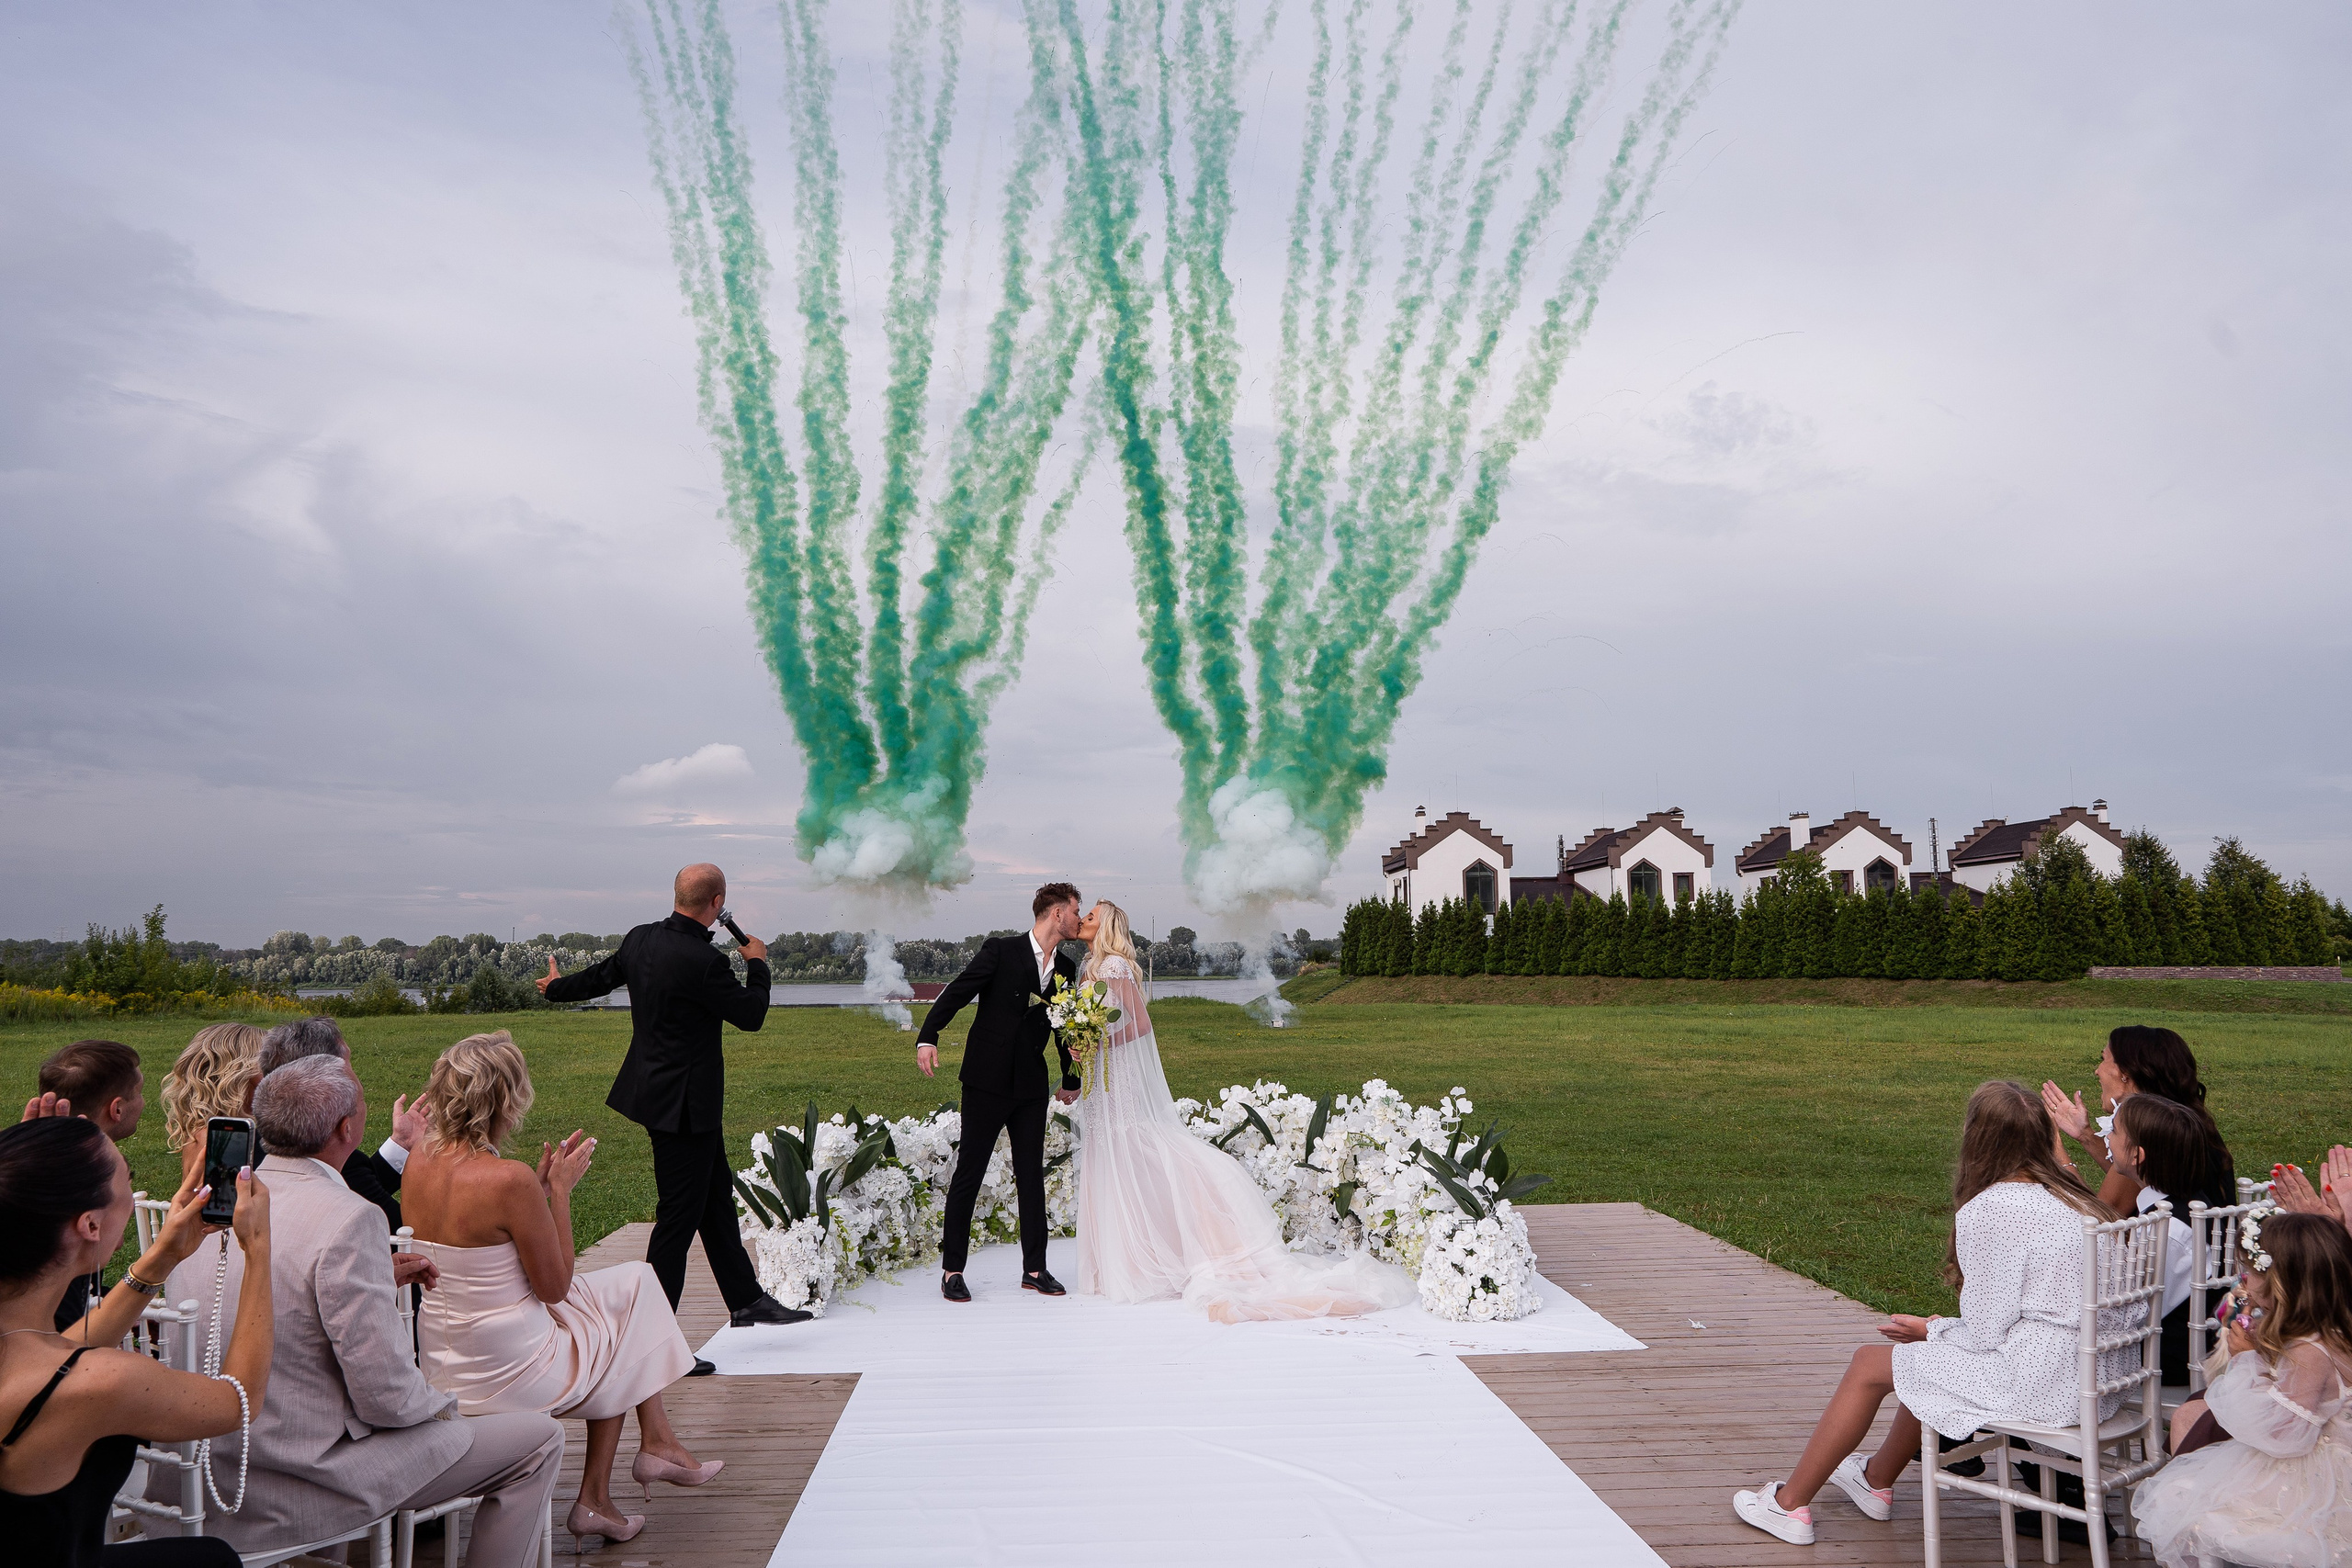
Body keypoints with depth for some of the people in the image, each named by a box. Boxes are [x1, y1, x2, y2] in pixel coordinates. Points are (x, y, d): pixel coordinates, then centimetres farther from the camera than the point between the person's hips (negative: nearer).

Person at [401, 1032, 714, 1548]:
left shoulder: (419, 1163, -3)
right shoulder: (510, 1180, -26)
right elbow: (556, 1286, -14)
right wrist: (560, 1188, -8)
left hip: (443, 1366, 7)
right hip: (507, 1374, -7)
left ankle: (657, 1443, 26)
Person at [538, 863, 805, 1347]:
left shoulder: (640, 940, 0)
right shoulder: (705, 961, -25)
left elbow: (598, 978, 18)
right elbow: (751, 1016, -13)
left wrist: (555, 987, 40)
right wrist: (757, 964, 5)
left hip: (655, 1087, 10)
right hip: (684, 1104, -9)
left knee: (718, 1196, 19)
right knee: (678, 1218, 0)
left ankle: (746, 1300, 32)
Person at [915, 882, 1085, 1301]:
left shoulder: (1067, 968, 8)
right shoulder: (1000, 950, -8)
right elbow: (956, 992, -12)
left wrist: (1071, 1079, 27)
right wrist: (927, 1037, -25)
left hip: (1031, 1086, 5)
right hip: (987, 1081, -5)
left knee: (1032, 1176, 8)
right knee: (968, 1173, 1)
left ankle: (1034, 1269, 18)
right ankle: (952, 1270, 9)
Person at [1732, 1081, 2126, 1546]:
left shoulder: (1989, 1209, -18)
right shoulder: (2075, 1199, 7)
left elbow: (1984, 1334, -14)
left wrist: (1930, 1330, 4)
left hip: (2036, 1384, -8)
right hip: (2097, 1383, 9)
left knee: (1870, 1364, 9)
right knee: (1930, 1359, 28)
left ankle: (1789, 1504, 22)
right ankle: (1878, 1479, 49)